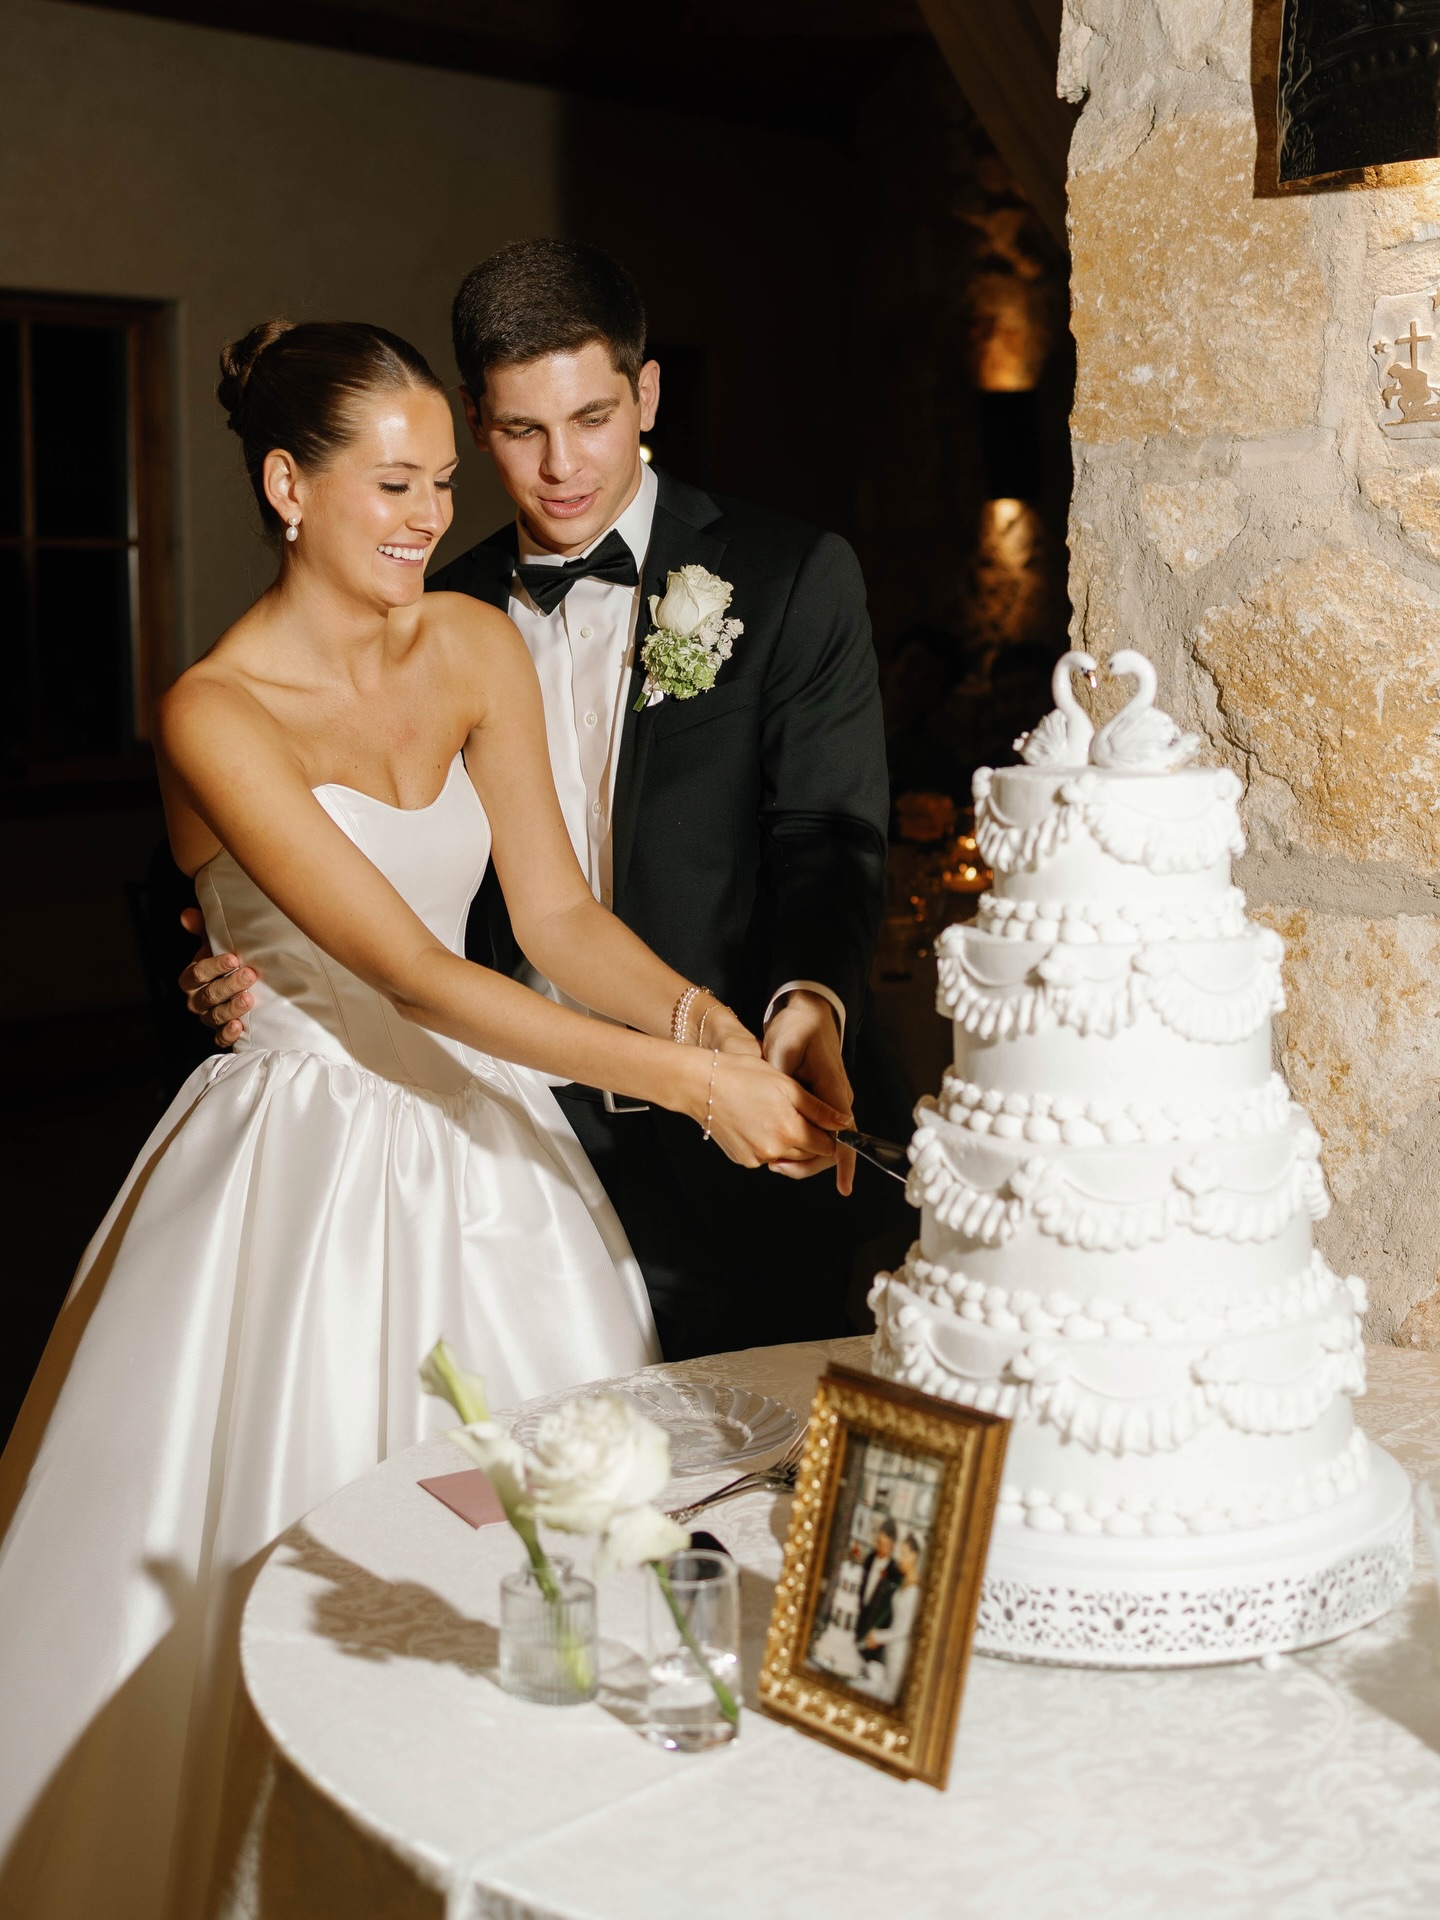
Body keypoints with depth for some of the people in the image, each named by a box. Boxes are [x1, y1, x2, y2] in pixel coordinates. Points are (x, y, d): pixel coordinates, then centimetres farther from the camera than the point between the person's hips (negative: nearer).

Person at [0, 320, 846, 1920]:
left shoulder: (478, 648, 2)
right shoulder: (216, 717, -16)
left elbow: (557, 914, -1)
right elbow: (413, 972, -23)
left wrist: (720, 1024, -20)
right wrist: (684, 1080, -28)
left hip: (477, 1133, 6)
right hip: (309, 1160, -6)